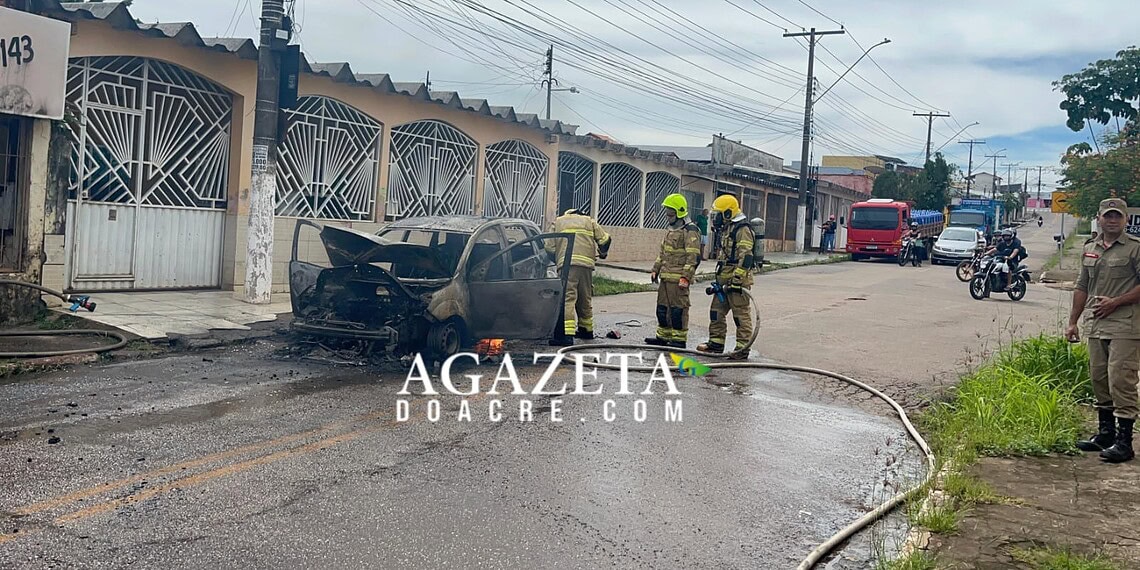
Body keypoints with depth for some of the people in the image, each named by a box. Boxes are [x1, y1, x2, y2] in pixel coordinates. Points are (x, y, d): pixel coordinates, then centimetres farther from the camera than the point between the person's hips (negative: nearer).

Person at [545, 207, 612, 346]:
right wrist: (602, 254, 38)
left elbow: (549, 247, 11)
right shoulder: (589, 221, 25)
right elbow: (605, 240, 18)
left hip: (566, 263, -3)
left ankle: (567, 334, -24)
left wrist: (557, 260, 26)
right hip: (586, 263, 3)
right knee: (585, 299, 18)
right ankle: (586, 329, 30)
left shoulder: (558, 222, 20)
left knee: (567, 298, -12)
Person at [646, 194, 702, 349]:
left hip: (678, 278, -9)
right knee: (662, 307, 14)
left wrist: (686, 277, -22)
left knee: (678, 309, -6)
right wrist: (656, 270, 22)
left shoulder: (690, 230, -12)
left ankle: (679, 340, 1)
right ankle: (664, 337, 24)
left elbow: (693, 257, -17)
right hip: (665, 276, 9)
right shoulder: (669, 229, 18)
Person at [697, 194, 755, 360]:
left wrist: (737, 278, -26)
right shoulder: (726, 229, 20)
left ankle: (743, 348, -1)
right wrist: (718, 278, 26)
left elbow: (745, 257, -22)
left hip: (738, 280, -10)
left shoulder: (742, 230, -13)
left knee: (741, 313, -5)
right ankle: (716, 343, 21)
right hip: (724, 279, 10)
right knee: (717, 310, 13)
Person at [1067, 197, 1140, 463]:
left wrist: (1115, 302, -15)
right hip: (1095, 326, 7)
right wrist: (1073, 322, 17)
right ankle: (1105, 433, 25)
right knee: (1099, 380, 13)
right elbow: (1082, 288, 20)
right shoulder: (1090, 250, 16)